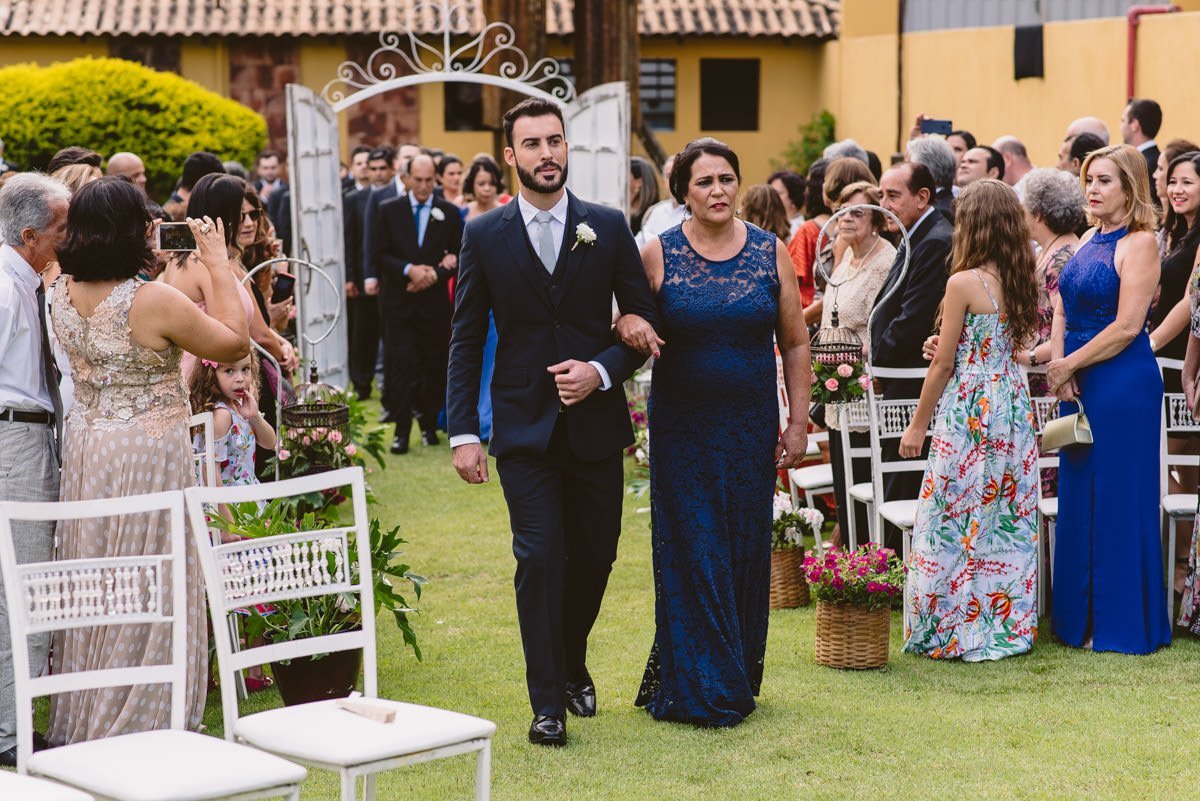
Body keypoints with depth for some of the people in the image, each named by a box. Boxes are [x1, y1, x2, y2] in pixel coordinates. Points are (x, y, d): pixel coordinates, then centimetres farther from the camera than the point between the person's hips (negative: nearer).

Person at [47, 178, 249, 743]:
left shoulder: (63, 295, -2)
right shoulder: (155, 301, -21)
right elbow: (234, 342, -9)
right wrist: (217, 264, -4)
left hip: (86, 447, 7)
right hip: (150, 454, -7)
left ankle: (81, 721, 27)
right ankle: (141, 720, 12)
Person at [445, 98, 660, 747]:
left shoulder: (608, 228, 1)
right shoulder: (484, 236, 0)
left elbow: (645, 322, 5)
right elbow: (466, 341, 2)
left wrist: (602, 370, -13)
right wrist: (462, 432, -4)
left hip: (596, 421, 2)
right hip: (523, 426, -1)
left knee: (594, 555, 10)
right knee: (539, 557, -8)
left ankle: (572, 666, 36)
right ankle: (547, 702, 2)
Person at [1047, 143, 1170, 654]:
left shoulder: (1138, 243, -11)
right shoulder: (1088, 244, 13)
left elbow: (1127, 326, -17)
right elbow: (1062, 313, 12)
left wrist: (1068, 365, -10)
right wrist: (1060, 371, -4)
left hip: (1124, 386, -8)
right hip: (1080, 386, 8)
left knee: (1117, 500, -2)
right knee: (1078, 499, 11)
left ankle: (1121, 625, 8)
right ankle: (1081, 617, 20)